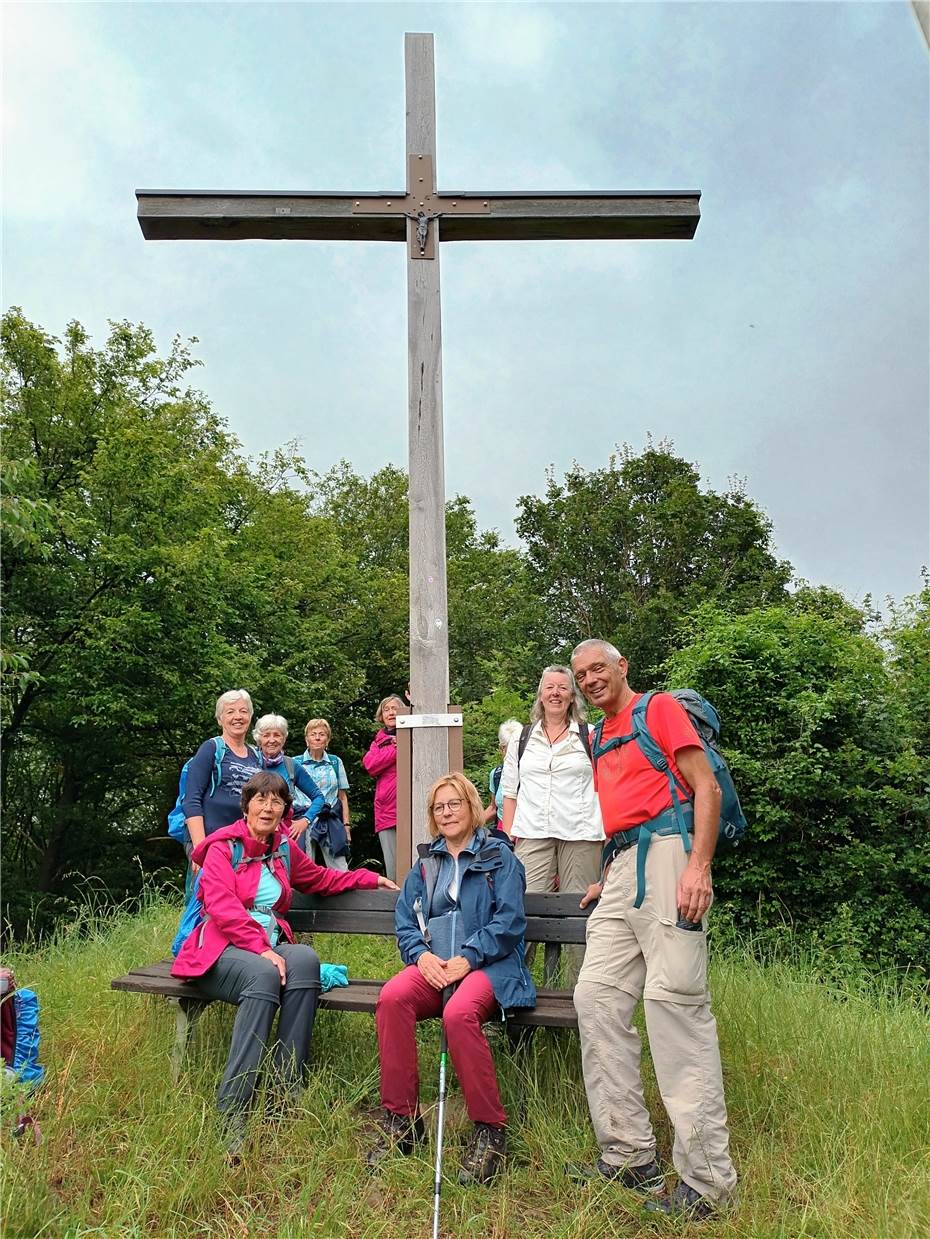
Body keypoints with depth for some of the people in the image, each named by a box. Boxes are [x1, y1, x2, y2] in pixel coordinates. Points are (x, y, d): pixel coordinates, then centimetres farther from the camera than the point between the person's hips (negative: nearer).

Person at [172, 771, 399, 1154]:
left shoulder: (284, 850, 16)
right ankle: (231, 1112, -33)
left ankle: (285, 1091, -29)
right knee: (264, 975, -38)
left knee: (306, 959, -31)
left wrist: (371, 878, 23)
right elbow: (222, 906, -13)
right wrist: (259, 949, -24)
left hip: (270, 946, 5)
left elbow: (324, 879, 31)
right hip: (222, 948, -4)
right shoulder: (223, 846, 0)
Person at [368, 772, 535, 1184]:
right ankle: (400, 1119, -16)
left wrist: (467, 958, -15)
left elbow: (510, 921, -3)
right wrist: (422, 955, -7)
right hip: (433, 965, 4)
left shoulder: (499, 857, 8)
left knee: (459, 1012, -36)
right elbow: (405, 923, 14)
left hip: (488, 965, -4)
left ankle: (489, 1131, -19)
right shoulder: (424, 864, 21)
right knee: (392, 997, -29)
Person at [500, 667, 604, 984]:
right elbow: (510, 793, 16)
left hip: (580, 836, -1)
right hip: (532, 835, 2)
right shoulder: (521, 740, 16)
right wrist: (508, 837, 6)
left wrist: (608, 835, -1)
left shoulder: (590, 736, 9)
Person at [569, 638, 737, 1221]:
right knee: (597, 997, 2)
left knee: (675, 999, -11)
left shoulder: (659, 708, 2)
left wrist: (698, 865, -19)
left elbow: (706, 787, -7)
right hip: (624, 867, 8)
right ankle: (630, 1155, 11)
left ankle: (706, 1178, -2)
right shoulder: (602, 738, 23)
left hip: (666, 853, -8)